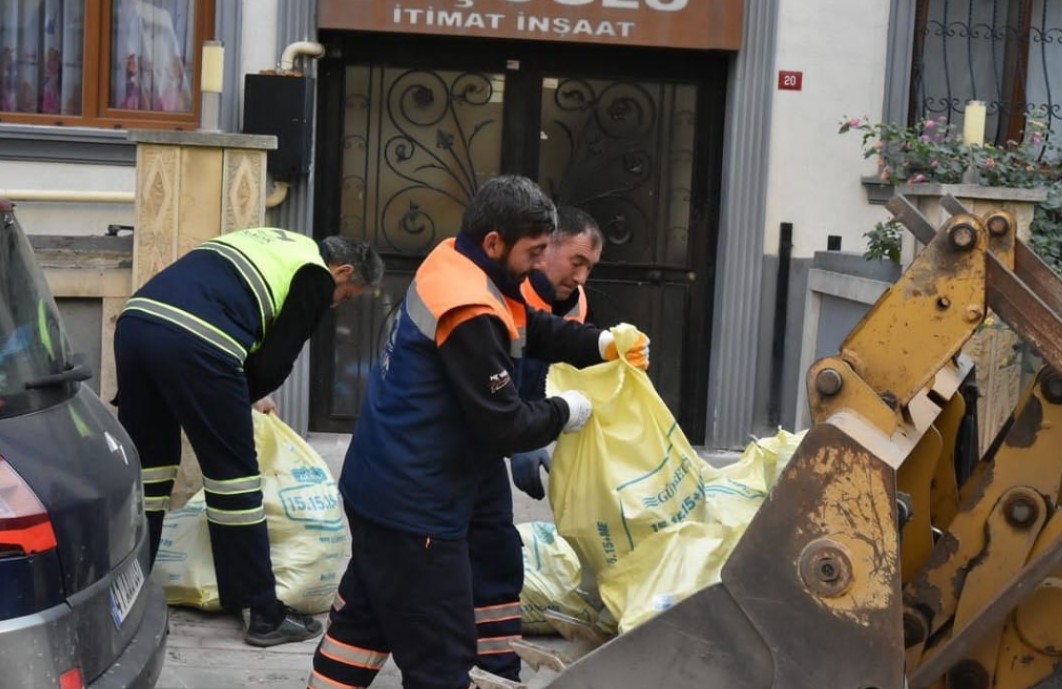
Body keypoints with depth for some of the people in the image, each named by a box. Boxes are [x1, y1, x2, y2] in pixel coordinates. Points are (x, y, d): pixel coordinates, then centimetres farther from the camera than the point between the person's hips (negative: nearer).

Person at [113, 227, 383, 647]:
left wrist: (235, 397, 32)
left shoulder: (274, 242, 33)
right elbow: (275, 362, 3)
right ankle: (265, 615, 11)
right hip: (194, 343, -8)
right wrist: (240, 398, 22)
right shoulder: (316, 276, 9)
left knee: (145, 469, 19)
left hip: (135, 317, 8)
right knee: (234, 476, 3)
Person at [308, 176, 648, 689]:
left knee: (364, 613, 25)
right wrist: (564, 413, -6)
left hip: (381, 485, 10)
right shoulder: (471, 314, -27)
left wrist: (599, 344, -1)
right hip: (413, 505, -10)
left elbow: (532, 328, 14)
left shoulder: (452, 263, 2)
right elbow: (503, 428, -23)